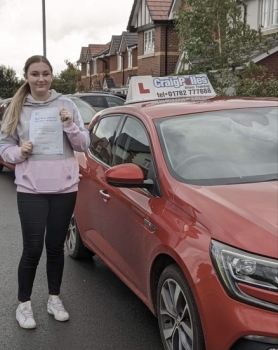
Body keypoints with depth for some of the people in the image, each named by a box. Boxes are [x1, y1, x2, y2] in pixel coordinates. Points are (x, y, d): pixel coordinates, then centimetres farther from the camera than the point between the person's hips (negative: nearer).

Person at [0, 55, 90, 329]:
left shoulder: (66, 104, 2)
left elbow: (83, 145, 2)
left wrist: (69, 125, -16)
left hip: (64, 187, 1)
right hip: (30, 189, -1)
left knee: (55, 246, 11)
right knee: (33, 249, 0)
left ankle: (54, 298, 28)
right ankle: (23, 304, 18)